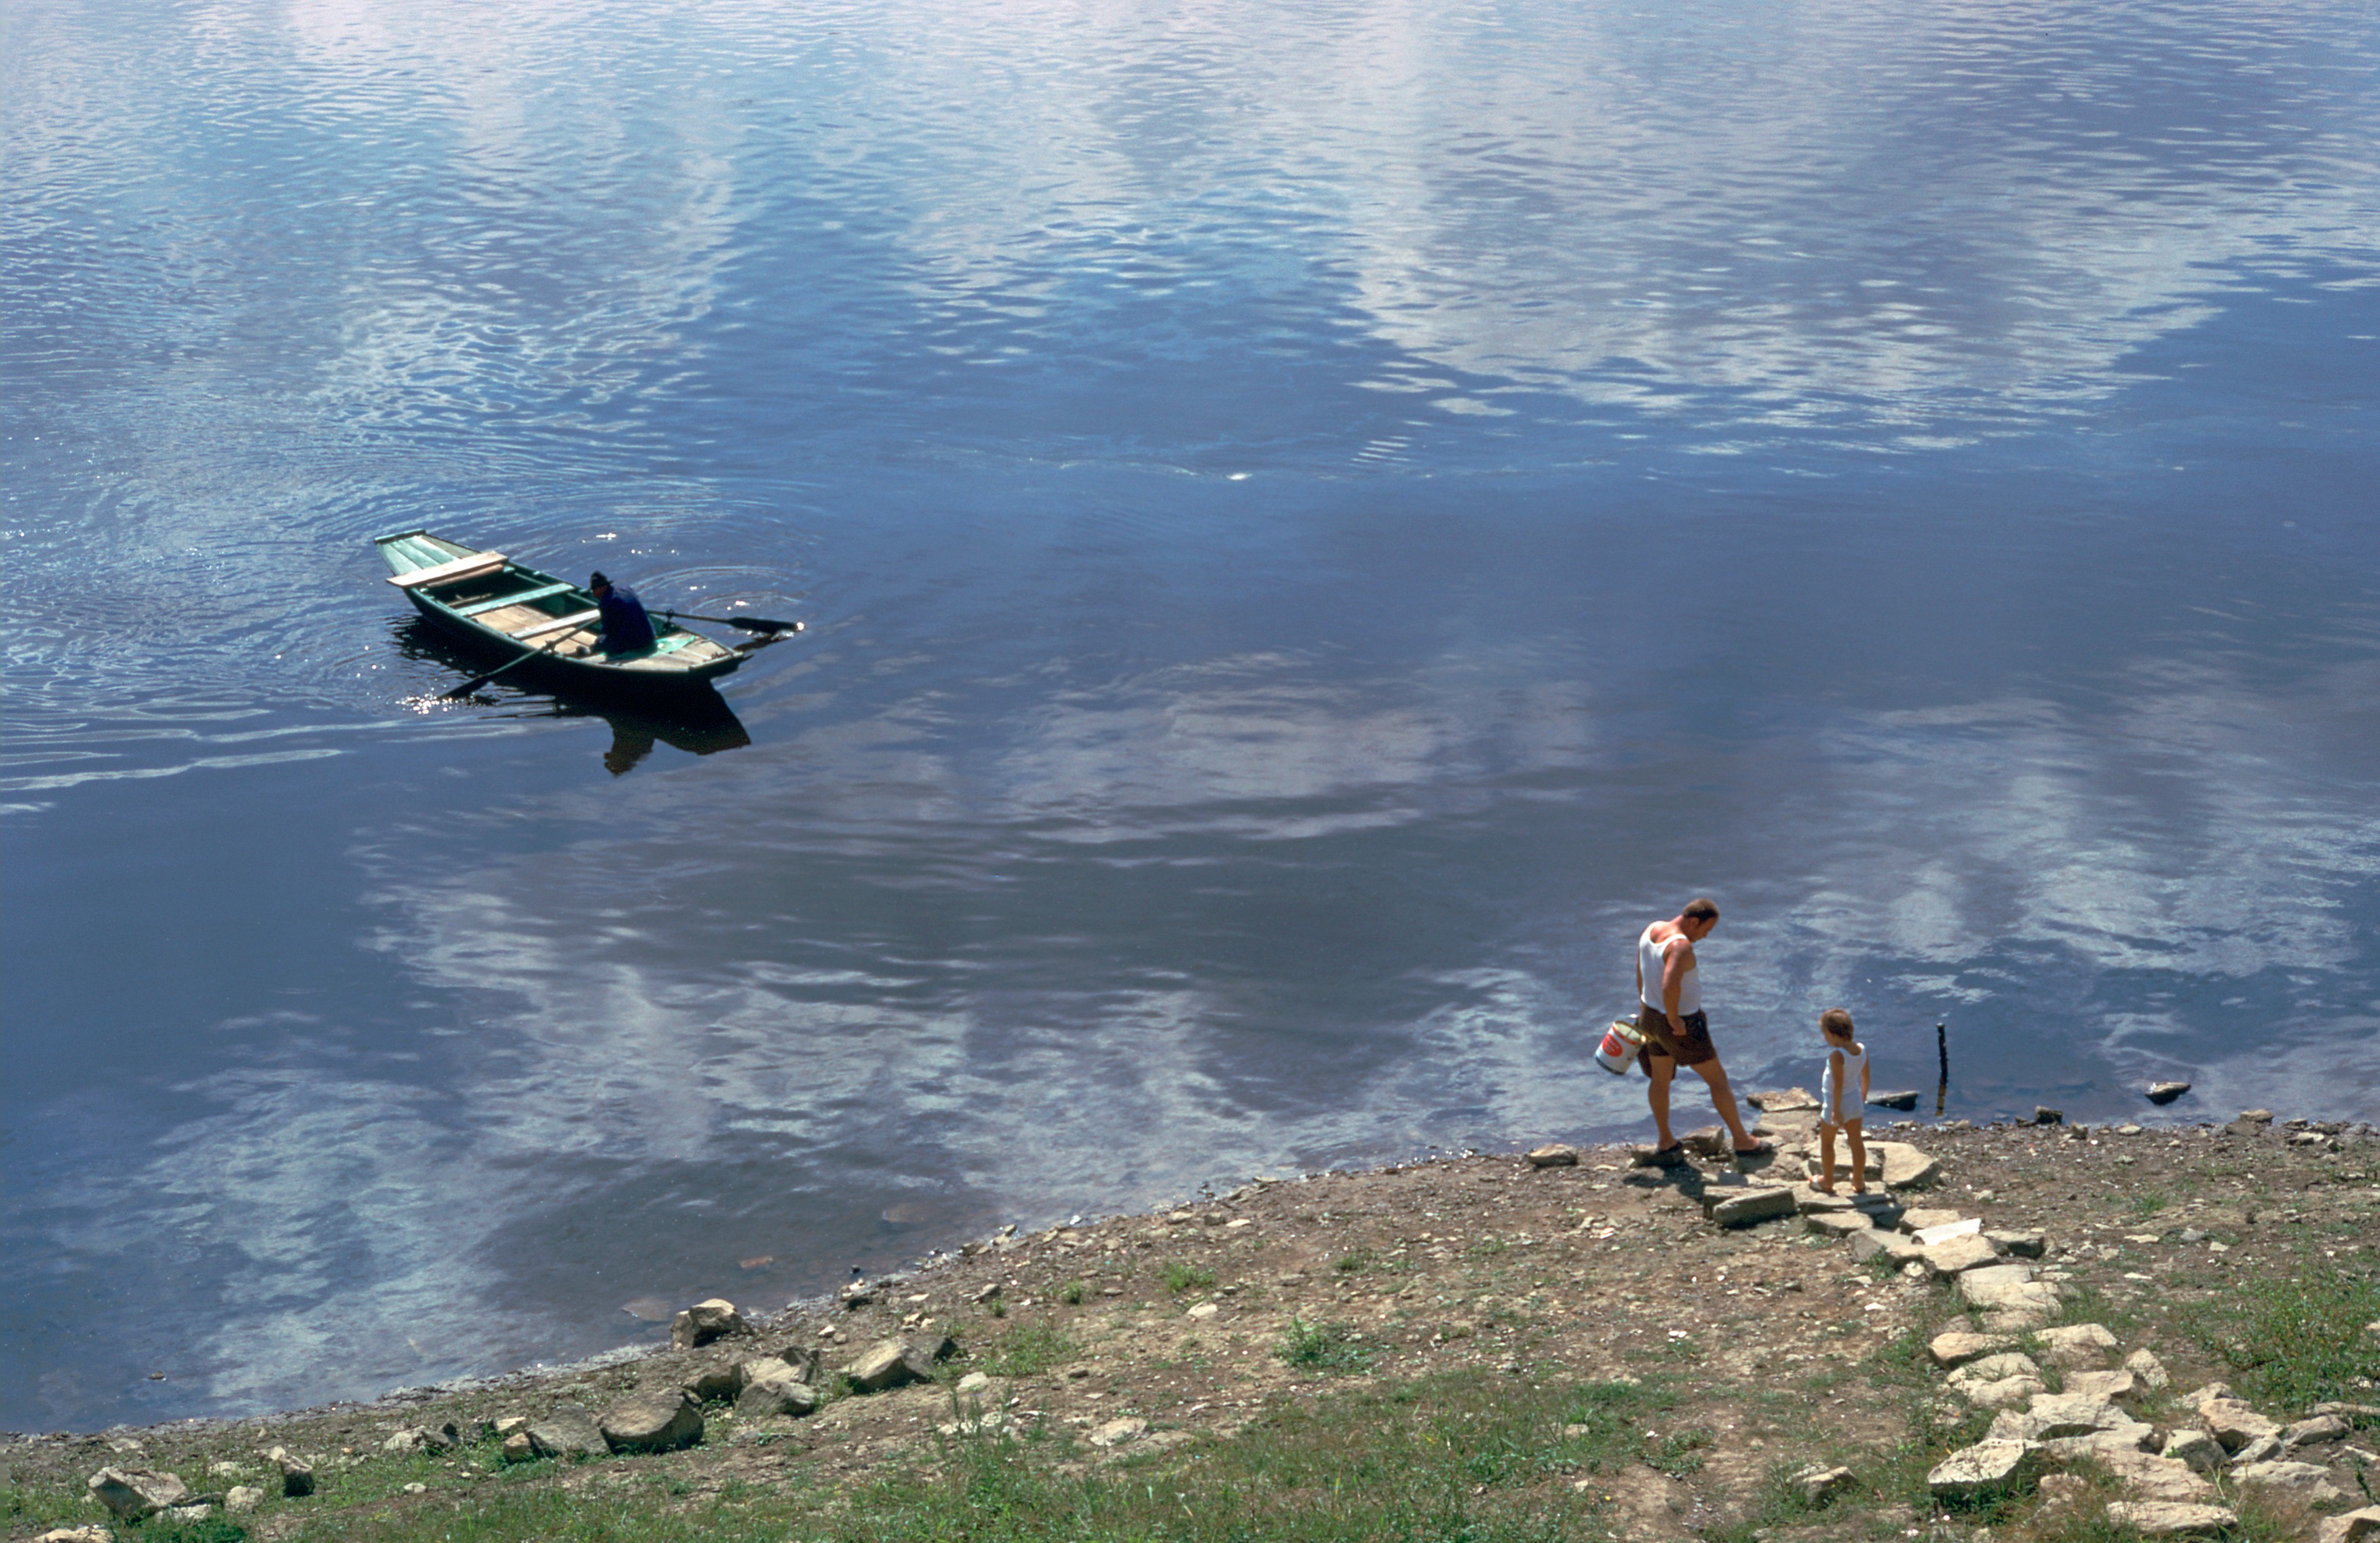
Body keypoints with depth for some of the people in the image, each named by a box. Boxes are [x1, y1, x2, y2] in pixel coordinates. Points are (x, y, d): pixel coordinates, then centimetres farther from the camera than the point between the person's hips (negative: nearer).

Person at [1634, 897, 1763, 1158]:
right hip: (1682, 1027, -8)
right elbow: (1670, 986, -44)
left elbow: (1641, 972, 13)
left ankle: (1665, 1141, 37)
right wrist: (1674, 1020, -27)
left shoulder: (1651, 930, -2)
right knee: (1717, 1078, 8)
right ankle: (1742, 1140, 20)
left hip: (1652, 1018, 8)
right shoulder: (1681, 946, -30)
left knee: (1660, 1078, 23)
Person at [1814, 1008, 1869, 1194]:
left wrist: (1836, 1110, -23)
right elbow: (1865, 1076, 5)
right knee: (1856, 1141, 17)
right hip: (1855, 1100, 7)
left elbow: (1838, 1083, -29)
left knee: (1826, 1142, 14)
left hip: (1835, 1102, -7)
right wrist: (1863, 1096, 21)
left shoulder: (1837, 1055, -29)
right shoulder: (1861, 1049, -7)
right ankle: (1859, 1182, 29)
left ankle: (1827, 1181, 27)